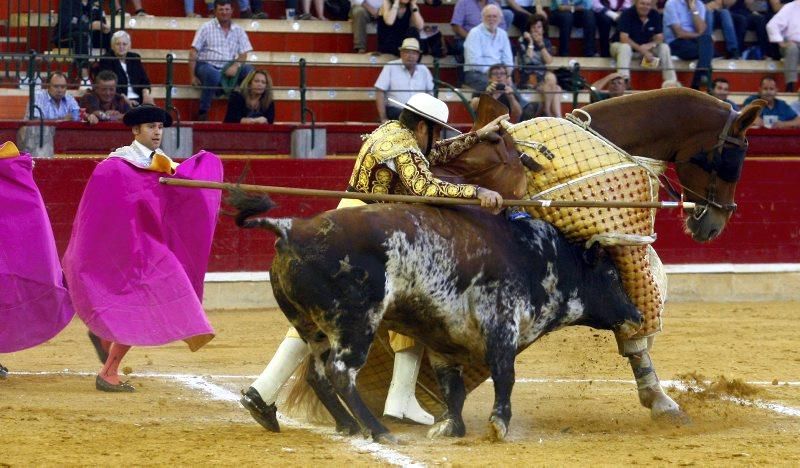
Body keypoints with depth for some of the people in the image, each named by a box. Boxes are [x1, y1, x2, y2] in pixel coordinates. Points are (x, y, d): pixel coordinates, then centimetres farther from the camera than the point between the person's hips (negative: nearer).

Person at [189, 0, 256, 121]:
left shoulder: (238, 30, 12)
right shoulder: (206, 28, 2)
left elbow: (243, 54, 7)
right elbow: (193, 52, -2)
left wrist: (235, 66, -15)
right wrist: (192, 76, -10)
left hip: (228, 69, 3)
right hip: (207, 66, -3)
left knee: (249, 70, -23)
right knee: (213, 74, -38)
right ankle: (202, 113, -27)